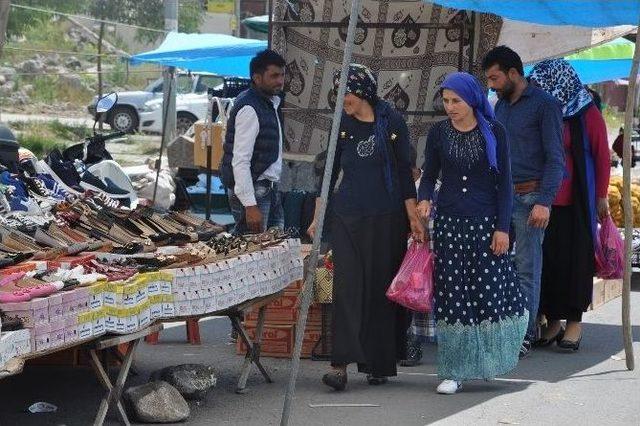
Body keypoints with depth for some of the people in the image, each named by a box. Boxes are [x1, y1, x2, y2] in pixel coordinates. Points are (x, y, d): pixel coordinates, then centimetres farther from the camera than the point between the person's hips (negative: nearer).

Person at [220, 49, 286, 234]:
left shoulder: (273, 102, 11)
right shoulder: (249, 109, -18)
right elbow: (240, 161, -23)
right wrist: (250, 206, -27)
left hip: (269, 188, 10)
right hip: (253, 190, -10)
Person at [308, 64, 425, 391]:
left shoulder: (392, 122, -1)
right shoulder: (342, 124, 6)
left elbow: (404, 171, 1)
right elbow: (330, 171, 11)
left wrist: (413, 217, -2)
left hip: (386, 218, -1)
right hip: (346, 216, 2)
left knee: (381, 288, 3)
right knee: (347, 286, -8)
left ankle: (378, 364, 13)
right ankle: (340, 364, -13)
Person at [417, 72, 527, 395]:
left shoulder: (494, 132, -1)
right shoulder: (438, 133, 4)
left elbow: (504, 183, 0)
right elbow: (429, 176, 10)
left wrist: (502, 228, -5)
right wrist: (424, 199, -12)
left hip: (485, 221, -1)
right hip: (449, 222, 2)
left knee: (490, 290, -4)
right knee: (452, 295, 1)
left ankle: (489, 358, 17)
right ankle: (454, 371, 7)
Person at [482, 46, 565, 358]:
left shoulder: (545, 105, -5)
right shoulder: (501, 106, 16)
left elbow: (555, 158, -9)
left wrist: (544, 201, -18)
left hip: (529, 196, -6)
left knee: (527, 268, -3)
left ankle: (525, 334, 3)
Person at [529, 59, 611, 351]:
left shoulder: (587, 114, -4)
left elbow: (602, 156, -3)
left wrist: (601, 196, -5)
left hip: (577, 203, -4)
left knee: (575, 259, 1)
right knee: (546, 259, 3)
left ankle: (574, 322, 9)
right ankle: (552, 321, 12)